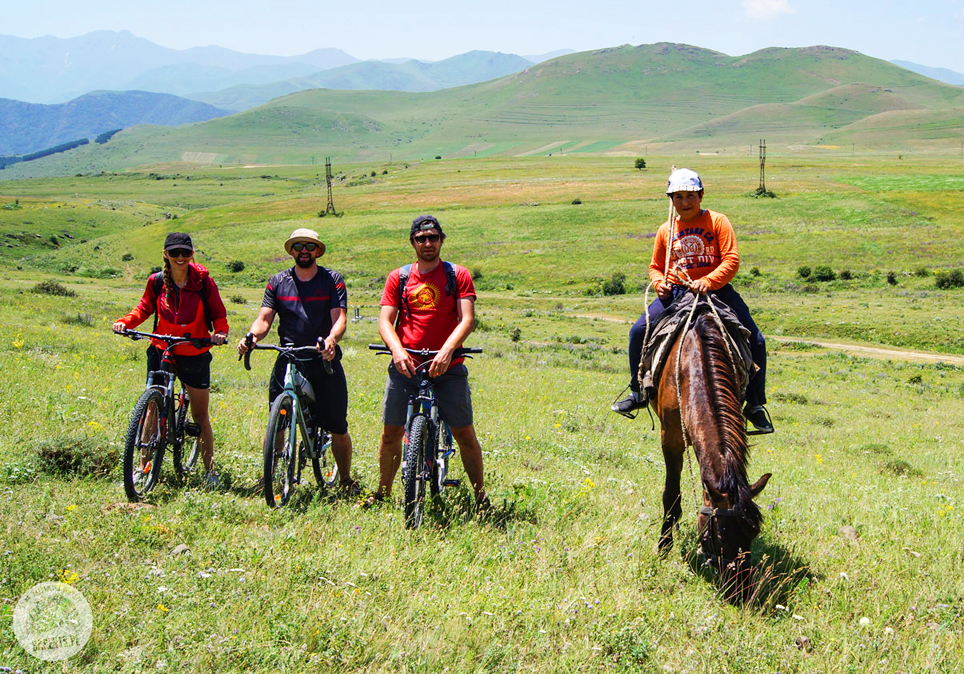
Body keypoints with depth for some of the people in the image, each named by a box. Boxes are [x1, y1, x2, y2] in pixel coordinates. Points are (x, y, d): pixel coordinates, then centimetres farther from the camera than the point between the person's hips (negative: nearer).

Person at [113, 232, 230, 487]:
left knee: (200, 416, 6)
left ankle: (210, 471, 18)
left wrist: (220, 332, -22)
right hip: (161, 351, 1)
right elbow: (144, 308, 10)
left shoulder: (203, 282, -9)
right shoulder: (157, 281, -4)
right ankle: (143, 468, 12)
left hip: (195, 355, -1)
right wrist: (125, 322, -8)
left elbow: (218, 313, -2)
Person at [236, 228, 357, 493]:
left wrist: (331, 339, -30)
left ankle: (346, 480, 19)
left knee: (338, 429, 2)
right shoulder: (277, 282, 9)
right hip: (287, 361, 1)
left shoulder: (332, 280, 3)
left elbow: (339, 318, -7)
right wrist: (252, 337, -21)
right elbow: (264, 318, 2)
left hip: (325, 361, -1)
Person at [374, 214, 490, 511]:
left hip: (447, 366, -2)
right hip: (404, 365, 2)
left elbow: (467, 319, -7)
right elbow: (385, 320, 2)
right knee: (391, 432, 4)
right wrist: (397, 350, -18)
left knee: (464, 434, -1)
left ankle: (481, 498, 11)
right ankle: (382, 494, 21)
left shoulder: (458, 275, 4)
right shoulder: (398, 278, 9)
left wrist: (447, 350, -24)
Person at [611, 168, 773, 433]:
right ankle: (638, 393, 7)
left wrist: (709, 281, -24)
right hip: (675, 292, 2)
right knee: (639, 331, -14)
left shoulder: (717, 222, 0)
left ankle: (755, 404, 3)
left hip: (716, 290, -2)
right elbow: (655, 266, 21)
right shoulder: (666, 230, 11)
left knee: (755, 340, -15)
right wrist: (659, 282, -4)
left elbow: (731, 260, -8)